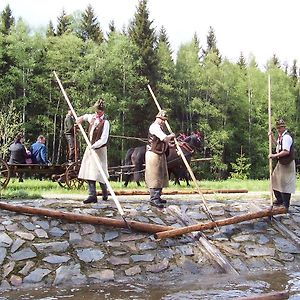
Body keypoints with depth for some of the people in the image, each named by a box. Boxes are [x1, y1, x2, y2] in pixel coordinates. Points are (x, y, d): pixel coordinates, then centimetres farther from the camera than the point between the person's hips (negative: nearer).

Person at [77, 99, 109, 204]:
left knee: (99, 172, -4)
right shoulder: (92, 117, 7)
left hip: (99, 149, -6)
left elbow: (103, 140, -19)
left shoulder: (105, 122, -13)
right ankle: (92, 195, 0)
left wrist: (94, 146, -24)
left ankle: (105, 193, 17)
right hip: (90, 148, 6)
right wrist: (81, 119, 16)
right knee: (89, 172, 0)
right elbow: (86, 116, 34)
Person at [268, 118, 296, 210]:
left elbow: (286, 151, -30)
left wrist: (274, 155, -25)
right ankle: (279, 200, 30)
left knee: (285, 183, -4)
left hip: (287, 164, -10)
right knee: (275, 179, 16)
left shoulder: (286, 137, -21)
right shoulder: (280, 136, 9)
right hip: (281, 162, 10)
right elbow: (278, 144, 31)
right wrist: (272, 137, 17)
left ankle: (286, 205, 7)